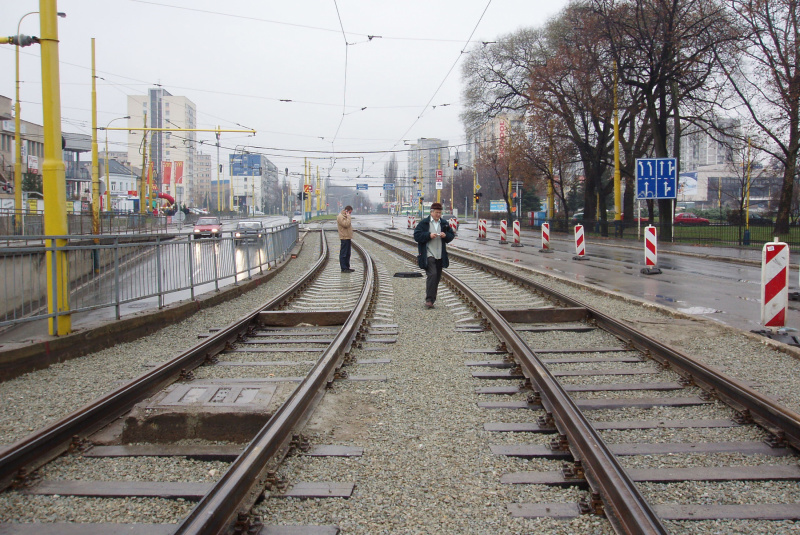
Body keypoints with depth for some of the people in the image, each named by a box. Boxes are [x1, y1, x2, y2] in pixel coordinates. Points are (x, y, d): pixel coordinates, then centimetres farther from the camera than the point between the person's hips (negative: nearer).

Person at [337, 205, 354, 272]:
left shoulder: (345, 216, 18)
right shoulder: (340, 217, -14)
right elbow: (346, 224, -24)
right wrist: (348, 217, -18)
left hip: (348, 237, 10)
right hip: (344, 237, -10)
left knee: (348, 254, 14)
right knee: (343, 253, -6)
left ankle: (347, 267, 20)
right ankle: (343, 268, -4)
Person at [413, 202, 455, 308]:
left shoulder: (444, 224, 12)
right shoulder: (424, 223, -1)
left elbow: (452, 235, 17)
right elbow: (417, 236, -6)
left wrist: (446, 235, -5)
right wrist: (429, 235, -18)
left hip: (440, 256, 5)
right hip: (428, 255, -5)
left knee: (437, 277, 7)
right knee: (432, 275, -18)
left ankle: (431, 299, 17)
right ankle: (429, 300, -16)